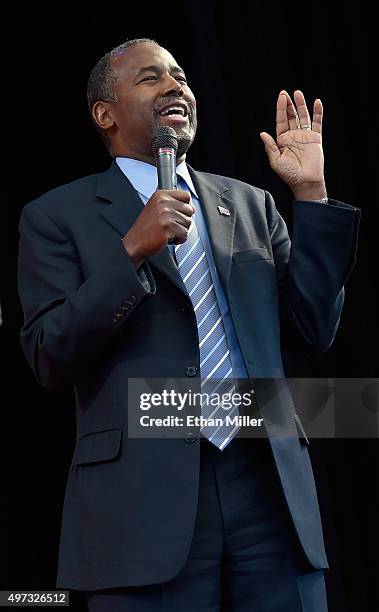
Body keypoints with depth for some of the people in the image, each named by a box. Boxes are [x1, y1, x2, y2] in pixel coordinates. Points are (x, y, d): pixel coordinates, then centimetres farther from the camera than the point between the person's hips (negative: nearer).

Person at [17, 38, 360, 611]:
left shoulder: (252, 205, 16)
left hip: (270, 486, 3)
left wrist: (311, 193, 4)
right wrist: (131, 250, -15)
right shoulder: (57, 216, 6)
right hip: (145, 497, -3)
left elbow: (313, 331, 9)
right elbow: (50, 359, -4)